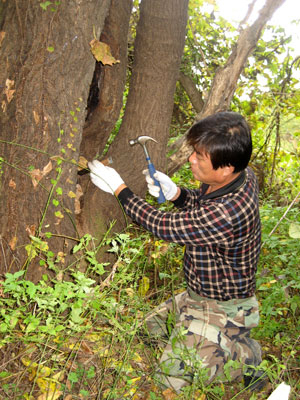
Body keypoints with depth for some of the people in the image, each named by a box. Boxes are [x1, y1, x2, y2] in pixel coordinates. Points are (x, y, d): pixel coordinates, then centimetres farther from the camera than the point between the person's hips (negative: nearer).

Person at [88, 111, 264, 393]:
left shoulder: (228, 212, -39)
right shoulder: (240, 175, -10)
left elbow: (163, 226, -25)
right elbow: (202, 204, 11)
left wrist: (118, 188, -14)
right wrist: (175, 193, -11)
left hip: (220, 308, -9)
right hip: (200, 293, 9)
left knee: (171, 377, -8)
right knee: (153, 326, 21)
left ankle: (244, 354, 8)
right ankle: (232, 338, 22)